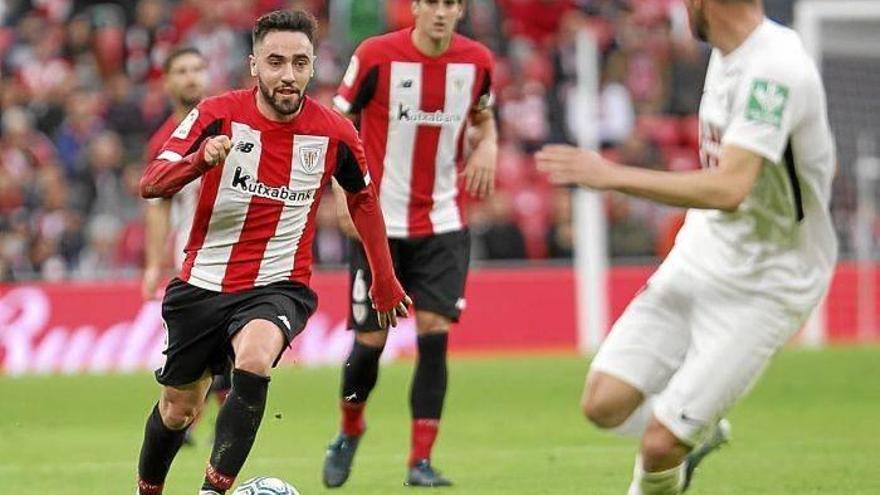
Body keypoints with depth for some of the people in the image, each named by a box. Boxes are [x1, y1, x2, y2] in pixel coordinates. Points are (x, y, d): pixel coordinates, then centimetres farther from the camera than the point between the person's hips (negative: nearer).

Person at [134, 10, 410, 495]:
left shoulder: (334, 133, -6)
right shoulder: (219, 114, -11)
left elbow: (362, 198, 14)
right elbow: (150, 183, -19)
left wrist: (385, 281, 20)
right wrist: (201, 159, -39)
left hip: (278, 286, -1)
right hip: (202, 285, 1)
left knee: (253, 361, -34)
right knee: (178, 409, 13)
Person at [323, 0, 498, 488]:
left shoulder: (476, 61, -1)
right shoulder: (376, 55, -11)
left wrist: (487, 147, -4)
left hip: (442, 224, 2)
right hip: (378, 223, -2)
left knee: (434, 332, -11)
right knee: (371, 340, 1)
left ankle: (421, 462, -4)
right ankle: (349, 431, 31)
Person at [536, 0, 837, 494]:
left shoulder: (774, 70, -25)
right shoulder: (728, 54, 4)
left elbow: (729, 189, -34)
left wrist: (612, 176, -30)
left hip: (764, 287, -8)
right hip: (698, 261, 8)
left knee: (660, 445, -10)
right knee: (606, 404, -4)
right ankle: (699, 431, 24)